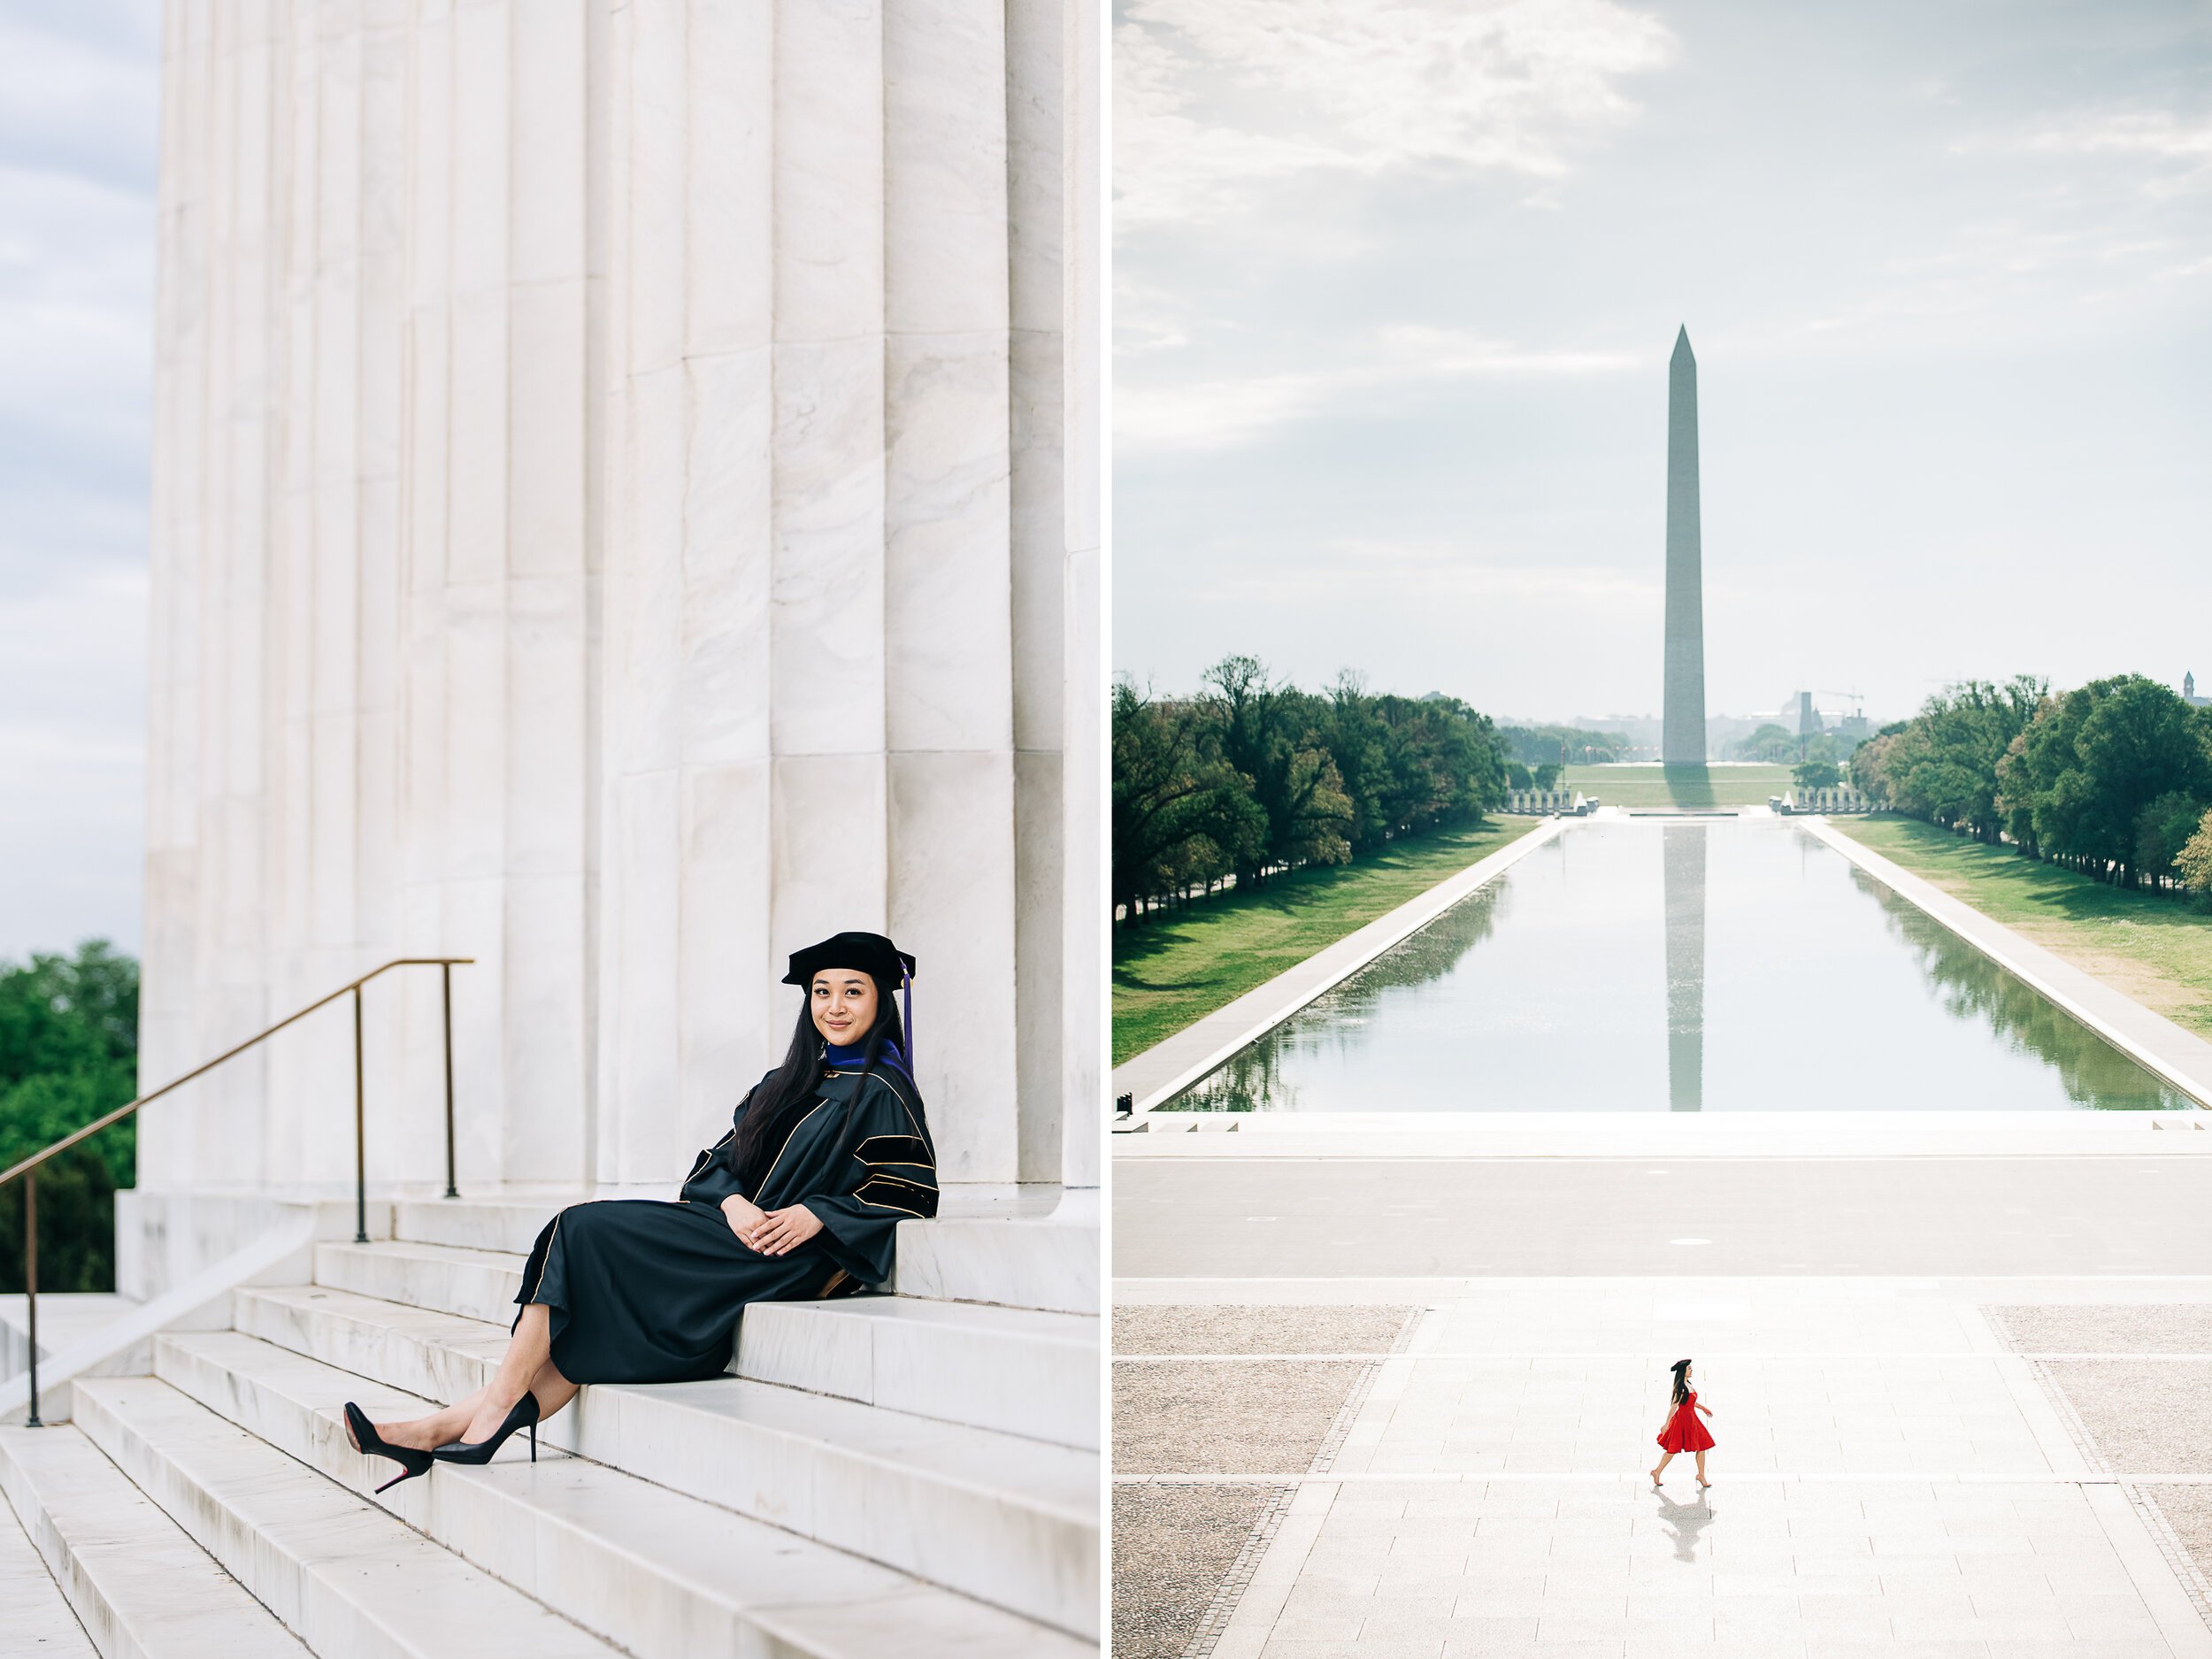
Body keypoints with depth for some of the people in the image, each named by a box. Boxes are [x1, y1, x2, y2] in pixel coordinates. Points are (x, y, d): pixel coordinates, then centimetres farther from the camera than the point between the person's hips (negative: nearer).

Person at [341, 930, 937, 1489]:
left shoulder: (882, 1093, -3)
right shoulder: (786, 1083, 20)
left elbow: (912, 1195, -10)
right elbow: (720, 1160, 13)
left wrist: (814, 1215, -21)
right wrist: (732, 1202, -10)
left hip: (789, 1254, -7)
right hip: (738, 1232, 7)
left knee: (583, 1232, -14)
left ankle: (494, 1410, -12)